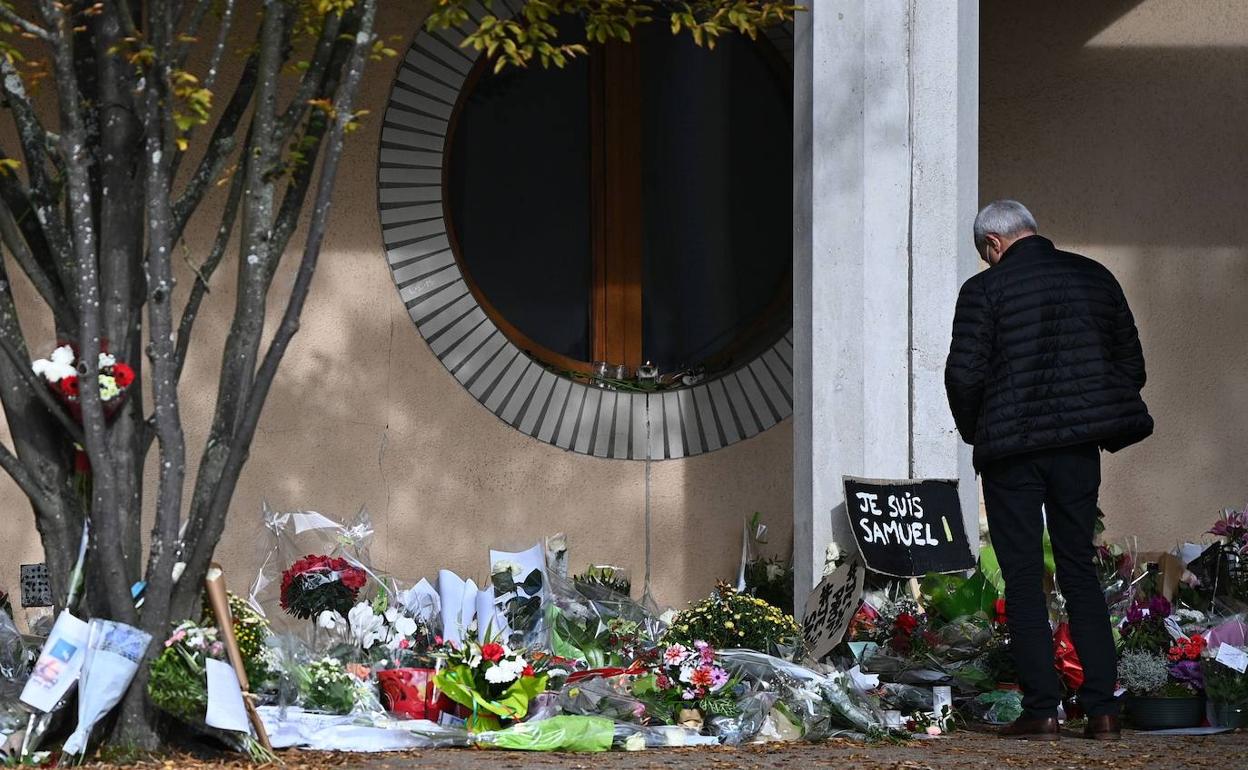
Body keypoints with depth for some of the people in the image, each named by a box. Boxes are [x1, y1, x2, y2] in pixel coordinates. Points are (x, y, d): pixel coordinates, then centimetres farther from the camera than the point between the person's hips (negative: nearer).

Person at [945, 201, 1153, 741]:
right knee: (1079, 569, 11)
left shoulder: (985, 289, -6)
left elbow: (963, 374, -11)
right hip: (1079, 447, 4)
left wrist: (973, 431, 7)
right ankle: (1102, 707, 4)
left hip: (1011, 449, -4)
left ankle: (1041, 710, -2)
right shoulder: (1094, 277, 8)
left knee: (1023, 578, 2)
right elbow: (1132, 363, 11)